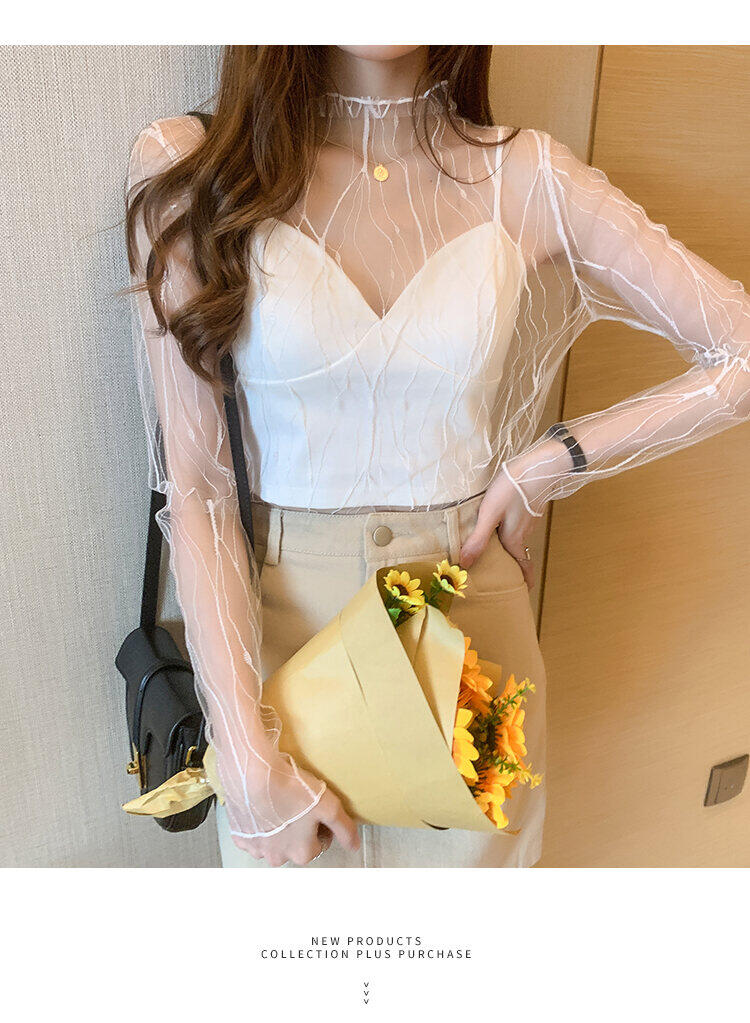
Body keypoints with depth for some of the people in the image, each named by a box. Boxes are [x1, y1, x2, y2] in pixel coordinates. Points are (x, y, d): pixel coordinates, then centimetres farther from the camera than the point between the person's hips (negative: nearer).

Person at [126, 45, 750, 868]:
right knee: (285, 859, 23)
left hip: (473, 615, 1)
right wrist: (249, 757, -16)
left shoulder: (524, 176, -4)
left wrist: (553, 463, -10)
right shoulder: (189, 171, -6)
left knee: (465, 854, 23)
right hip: (281, 615, 0)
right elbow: (192, 487, -12)